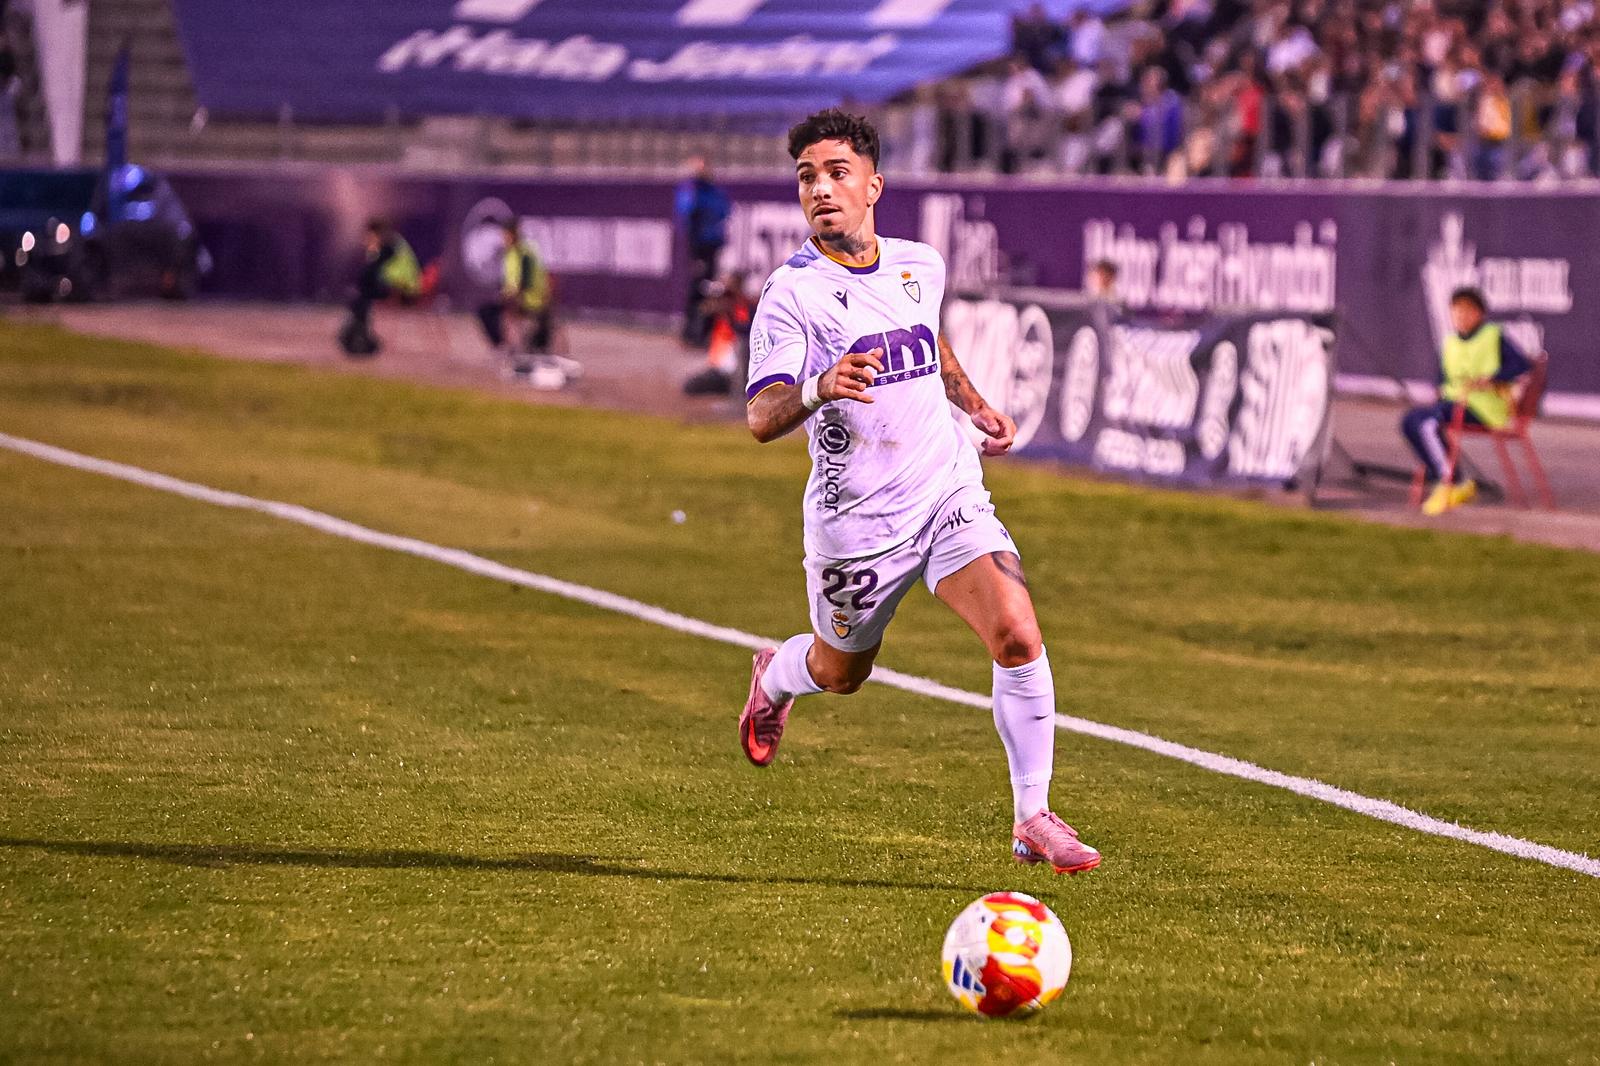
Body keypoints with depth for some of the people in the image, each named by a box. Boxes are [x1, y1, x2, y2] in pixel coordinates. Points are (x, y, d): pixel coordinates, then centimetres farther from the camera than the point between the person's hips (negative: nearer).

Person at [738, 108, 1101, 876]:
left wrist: (978, 408, 20)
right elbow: (760, 418, -25)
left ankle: (1033, 820, -6)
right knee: (840, 672, 17)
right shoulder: (792, 293, -15)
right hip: (855, 518, -3)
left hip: (949, 494, 3)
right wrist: (817, 388, -44)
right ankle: (774, 679, 55)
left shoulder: (921, 266, 3)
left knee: (1018, 637, -17)